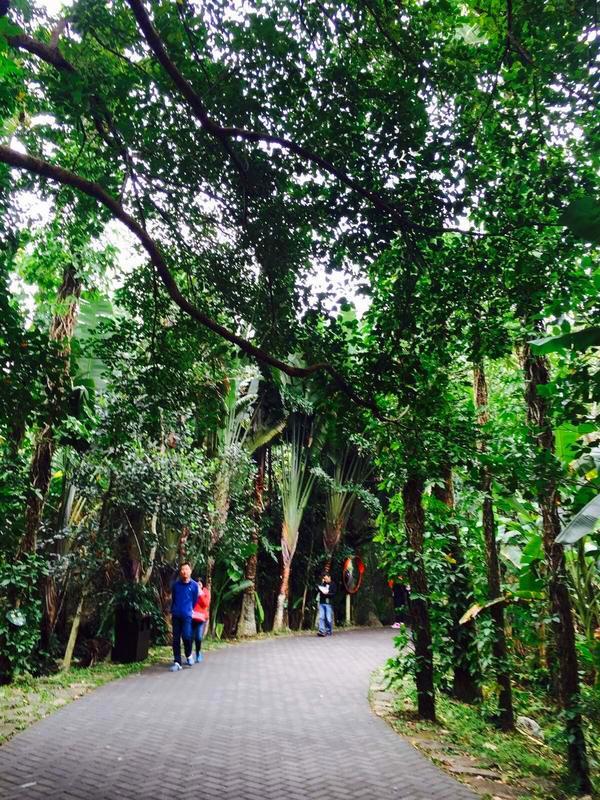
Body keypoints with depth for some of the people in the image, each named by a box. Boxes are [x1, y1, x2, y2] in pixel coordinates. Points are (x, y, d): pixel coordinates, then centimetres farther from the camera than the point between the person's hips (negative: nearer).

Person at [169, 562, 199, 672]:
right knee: (176, 639, 2)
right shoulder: (176, 584, 4)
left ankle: (189, 655, 14)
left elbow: (195, 600, 10)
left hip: (187, 615, -2)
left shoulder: (194, 585, -2)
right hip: (176, 615, 3)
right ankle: (177, 662, 9)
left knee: (186, 636, -13)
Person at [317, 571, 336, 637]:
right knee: (321, 617, -6)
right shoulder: (322, 583, 17)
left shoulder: (333, 584, 2)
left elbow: (334, 594, -5)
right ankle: (321, 631, -7)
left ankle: (329, 631, 12)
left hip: (329, 603, -4)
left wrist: (327, 593, -18)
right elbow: (318, 589, 4)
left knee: (329, 618, -2)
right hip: (321, 602, 4)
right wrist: (322, 583, -5)